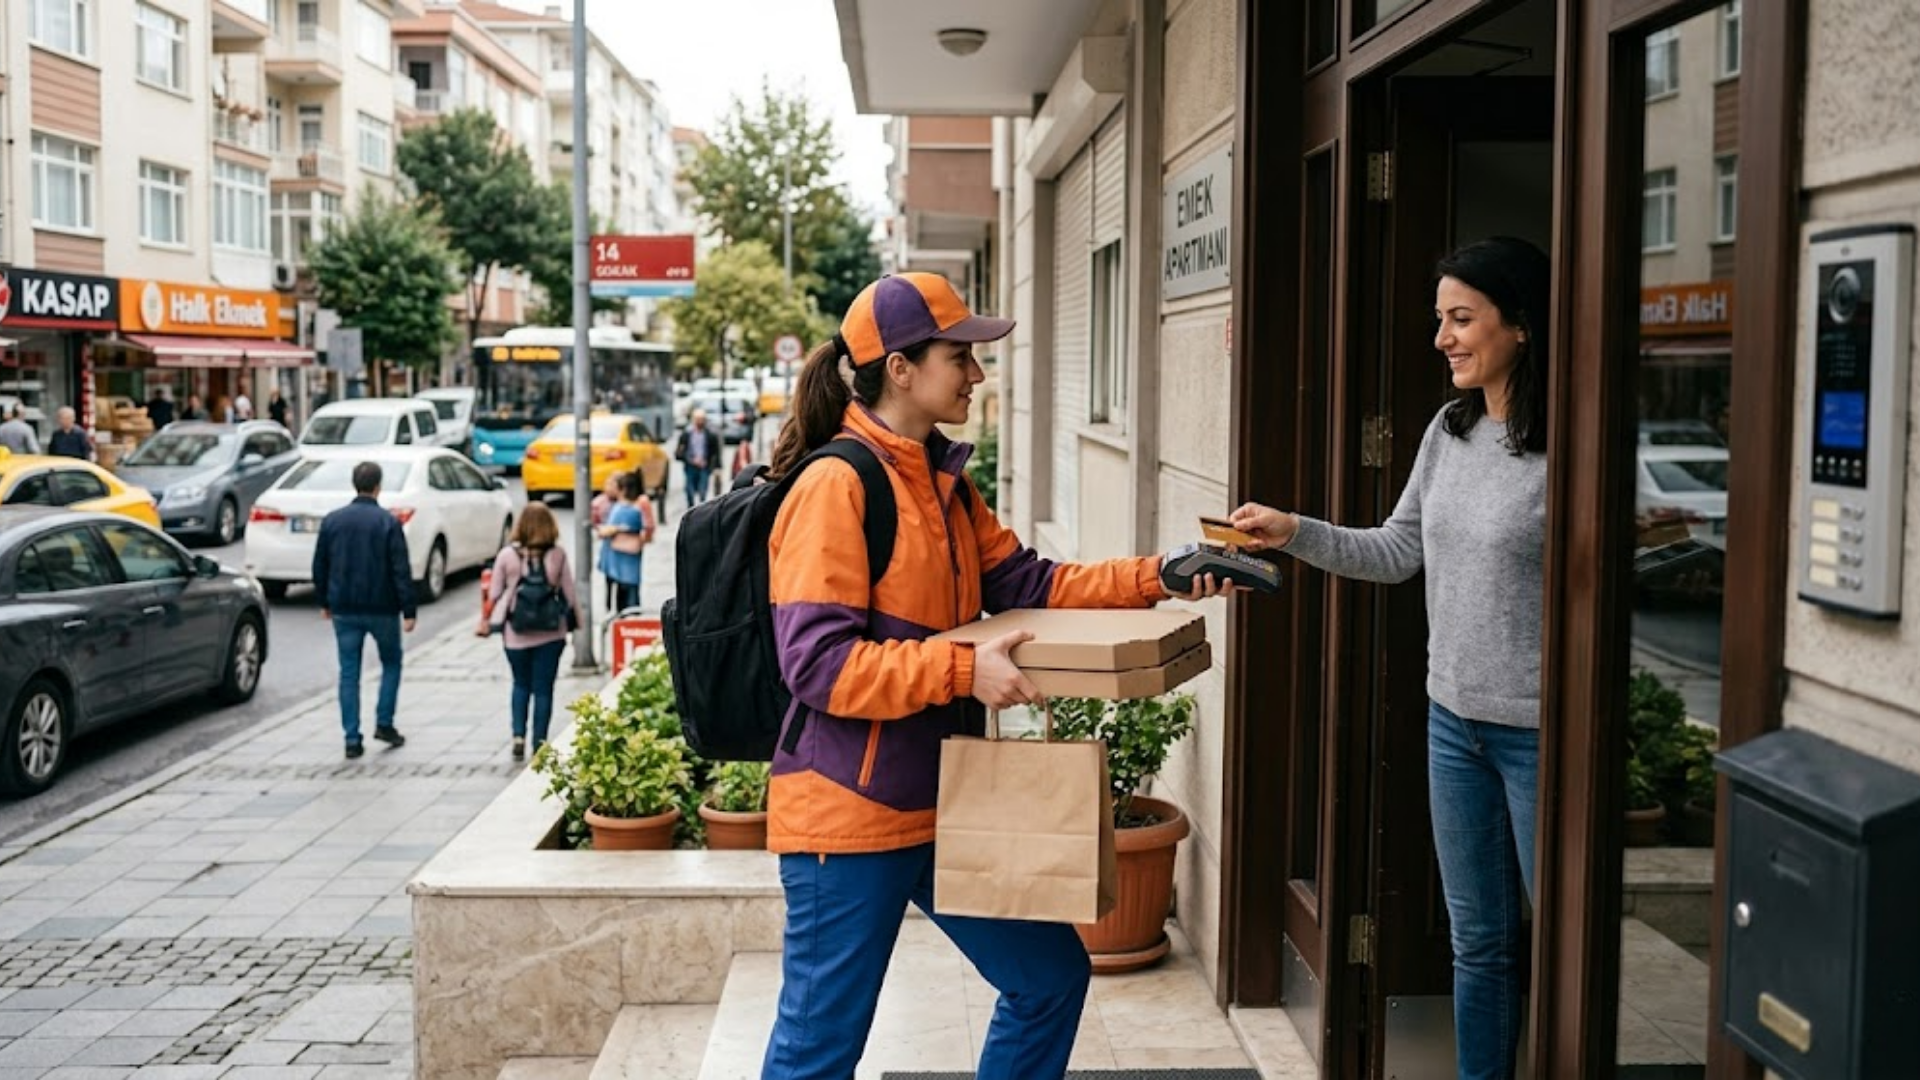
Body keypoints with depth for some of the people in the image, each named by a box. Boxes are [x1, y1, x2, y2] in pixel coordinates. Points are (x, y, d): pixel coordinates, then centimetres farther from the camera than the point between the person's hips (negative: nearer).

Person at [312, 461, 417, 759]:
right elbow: (401, 571, -12)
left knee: (349, 673, 7)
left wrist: (323, 602, 20)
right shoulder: (388, 522, -10)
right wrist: (408, 611, -9)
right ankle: (384, 723, 11)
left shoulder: (332, 521, 2)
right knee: (391, 663, 18)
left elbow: (320, 567, 8)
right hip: (382, 609, -3)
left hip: (344, 610, 3)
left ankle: (352, 739, 5)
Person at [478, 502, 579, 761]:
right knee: (543, 688, 8)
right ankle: (539, 742, 8)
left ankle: (518, 737, 8)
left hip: (516, 633, 1)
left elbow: (495, 594, -2)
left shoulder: (507, 555, -6)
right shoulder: (557, 554, -6)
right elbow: (568, 591, -1)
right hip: (550, 632, -1)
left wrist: (488, 621, 11)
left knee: (521, 685, 19)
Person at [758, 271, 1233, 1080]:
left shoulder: (940, 481, 11)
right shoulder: (836, 485, -17)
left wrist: (1160, 578, 4)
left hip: (937, 803, 9)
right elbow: (817, 663, -23)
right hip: (849, 811, -9)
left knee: (1051, 975, 17)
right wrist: (962, 670, -28)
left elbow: (1026, 585, 12)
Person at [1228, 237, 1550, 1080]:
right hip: (1453, 720, 7)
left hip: (1537, 732, -7)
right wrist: (1295, 534, 2)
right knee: (1478, 942, 19)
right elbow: (1400, 552, 13)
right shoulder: (1448, 431, 6)